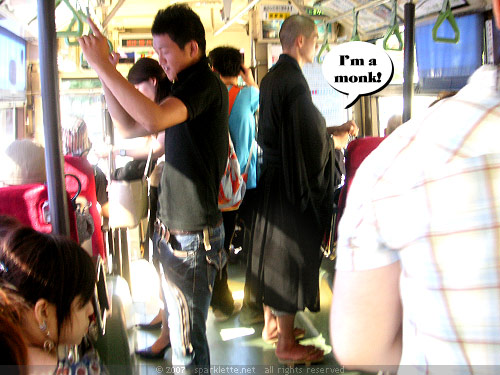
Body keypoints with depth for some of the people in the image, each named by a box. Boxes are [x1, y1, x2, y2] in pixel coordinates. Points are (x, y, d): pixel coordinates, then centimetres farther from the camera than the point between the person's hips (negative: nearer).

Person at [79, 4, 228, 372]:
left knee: (187, 338, 0)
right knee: (181, 325, 23)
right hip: (175, 229, 10)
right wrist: (106, 75, 4)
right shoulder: (186, 89, 14)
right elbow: (130, 125, 16)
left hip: (193, 235, -10)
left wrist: (104, 66, -28)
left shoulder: (206, 84, -17)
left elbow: (153, 119, -34)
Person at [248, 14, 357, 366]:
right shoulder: (294, 81, -20)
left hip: (272, 176, 10)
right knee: (291, 259, 0)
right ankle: (286, 343, 13)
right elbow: (311, 141, -22)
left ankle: (272, 323, 34)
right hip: (291, 184, -10)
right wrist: (338, 139, -3)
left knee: (273, 252, 19)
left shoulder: (272, 77, 10)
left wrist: (334, 130, 14)